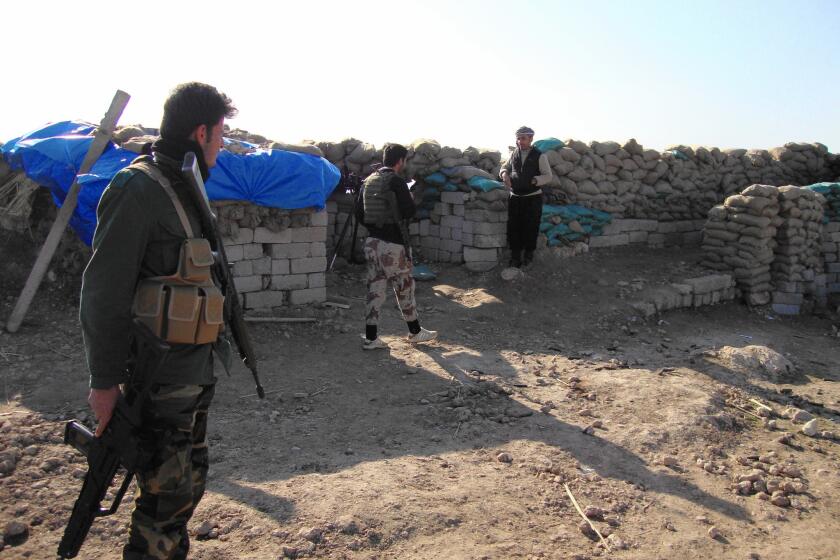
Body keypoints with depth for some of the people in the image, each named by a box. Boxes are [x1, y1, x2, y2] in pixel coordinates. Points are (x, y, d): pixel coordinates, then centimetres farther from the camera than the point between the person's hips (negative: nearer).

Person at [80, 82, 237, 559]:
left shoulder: (186, 188, 12)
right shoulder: (138, 189, -16)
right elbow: (103, 292, -18)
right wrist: (105, 381, -17)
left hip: (196, 371, 9)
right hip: (160, 380, -9)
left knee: (190, 483, 19)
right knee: (166, 496, 0)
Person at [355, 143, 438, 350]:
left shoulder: (369, 181, 10)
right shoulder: (396, 181, -12)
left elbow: (359, 213, 11)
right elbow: (410, 211, -15)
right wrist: (410, 199, 5)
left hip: (372, 242, 7)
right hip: (392, 245, -7)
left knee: (375, 289, 9)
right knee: (404, 288, 8)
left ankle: (371, 338, 10)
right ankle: (415, 331, 22)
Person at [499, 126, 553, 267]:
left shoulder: (539, 156, -6)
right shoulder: (514, 154, 6)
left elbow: (548, 176, -5)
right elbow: (505, 167, 21)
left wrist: (535, 180, -21)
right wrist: (504, 173, -2)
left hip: (533, 197, -3)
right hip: (515, 197, 3)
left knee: (530, 228, 5)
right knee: (513, 227, 2)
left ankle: (529, 254, 24)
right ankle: (515, 257, 14)